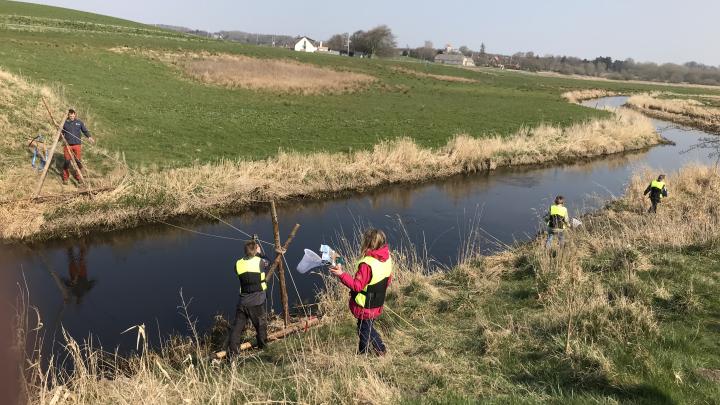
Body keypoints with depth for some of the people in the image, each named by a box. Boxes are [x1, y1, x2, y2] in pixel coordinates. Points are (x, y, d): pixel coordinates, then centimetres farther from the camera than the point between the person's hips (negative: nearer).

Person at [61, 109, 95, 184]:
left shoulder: (79, 123, 6)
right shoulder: (65, 123, 5)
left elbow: (85, 131, 11)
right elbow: (61, 133, 13)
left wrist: (89, 137, -5)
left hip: (77, 145, 1)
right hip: (68, 145, -1)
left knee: (78, 161, 2)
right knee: (67, 161, -4)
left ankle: (78, 177, 18)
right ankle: (65, 178, 6)